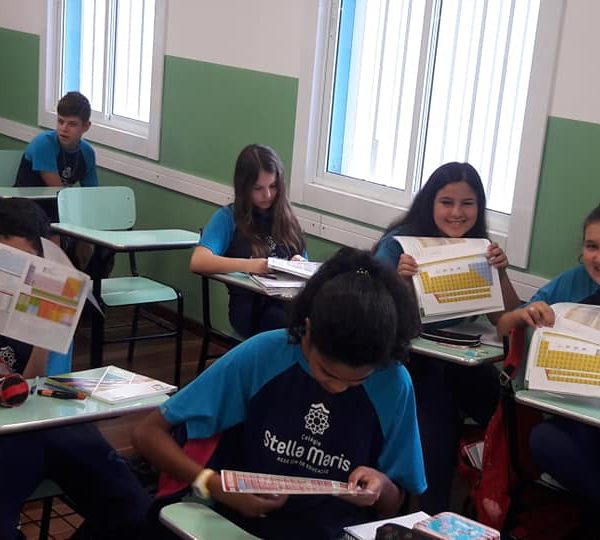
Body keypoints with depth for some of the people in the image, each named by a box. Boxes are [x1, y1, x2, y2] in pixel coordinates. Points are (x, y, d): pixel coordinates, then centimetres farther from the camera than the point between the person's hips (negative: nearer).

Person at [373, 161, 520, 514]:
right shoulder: (401, 242, -5)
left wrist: (501, 272, -11)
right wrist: (398, 278, -31)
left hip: (455, 359, 4)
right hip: (405, 356, -4)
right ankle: (435, 519, -8)